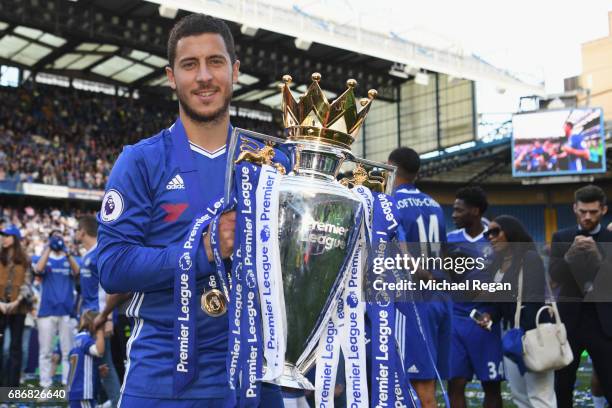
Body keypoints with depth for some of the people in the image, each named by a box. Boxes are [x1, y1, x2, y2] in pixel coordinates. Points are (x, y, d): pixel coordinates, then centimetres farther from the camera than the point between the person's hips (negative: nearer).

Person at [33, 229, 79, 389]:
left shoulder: (70, 260, 14)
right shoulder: (42, 258, 13)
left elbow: (77, 272, -7)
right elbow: (38, 269, -9)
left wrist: (66, 251, -15)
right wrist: (49, 248, -10)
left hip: (67, 310, 0)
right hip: (47, 310, 0)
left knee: (68, 351, 1)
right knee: (45, 351, 1)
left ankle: (68, 385, 4)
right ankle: (45, 386, 4)